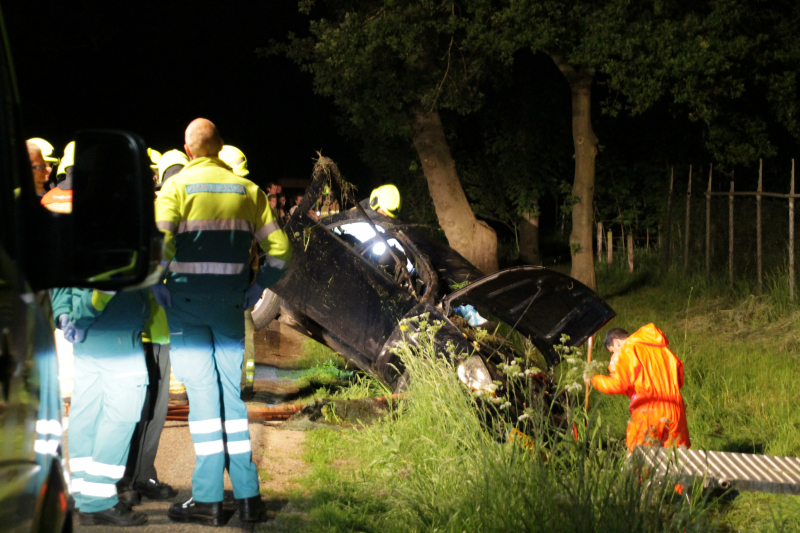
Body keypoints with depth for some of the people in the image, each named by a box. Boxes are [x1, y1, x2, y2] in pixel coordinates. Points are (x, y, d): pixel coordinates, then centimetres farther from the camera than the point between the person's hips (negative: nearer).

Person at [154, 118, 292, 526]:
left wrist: (157, 283, -5)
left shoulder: (176, 186, -3)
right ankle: (247, 495, 8)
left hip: (187, 298, -3)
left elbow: (159, 242, -18)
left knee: (201, 392, -2)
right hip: (230, 301, 3)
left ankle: (208, 499, -3)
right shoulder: (247, 190, 9)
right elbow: (279, 248, 5)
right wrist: (258, 286, 11)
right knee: (234, 390, 8)